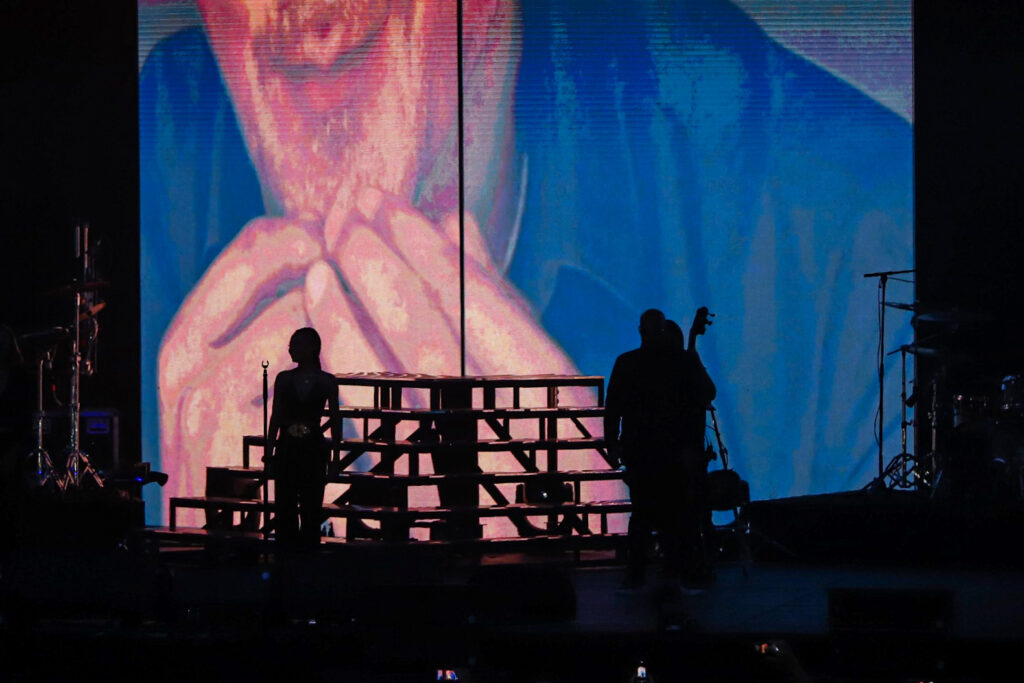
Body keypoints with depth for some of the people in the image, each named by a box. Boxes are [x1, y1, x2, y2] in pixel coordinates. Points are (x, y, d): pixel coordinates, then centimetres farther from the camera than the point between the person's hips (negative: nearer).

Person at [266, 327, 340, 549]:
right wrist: (269, 452, 3)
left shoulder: (327, 381, -1)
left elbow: (335, 420, 3)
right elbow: (276, 417, 7)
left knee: (311, 508, 1)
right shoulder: (284, 379, 5)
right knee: (285, 507, 2)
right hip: (287, 449, 2)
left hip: (313, 450, -2)